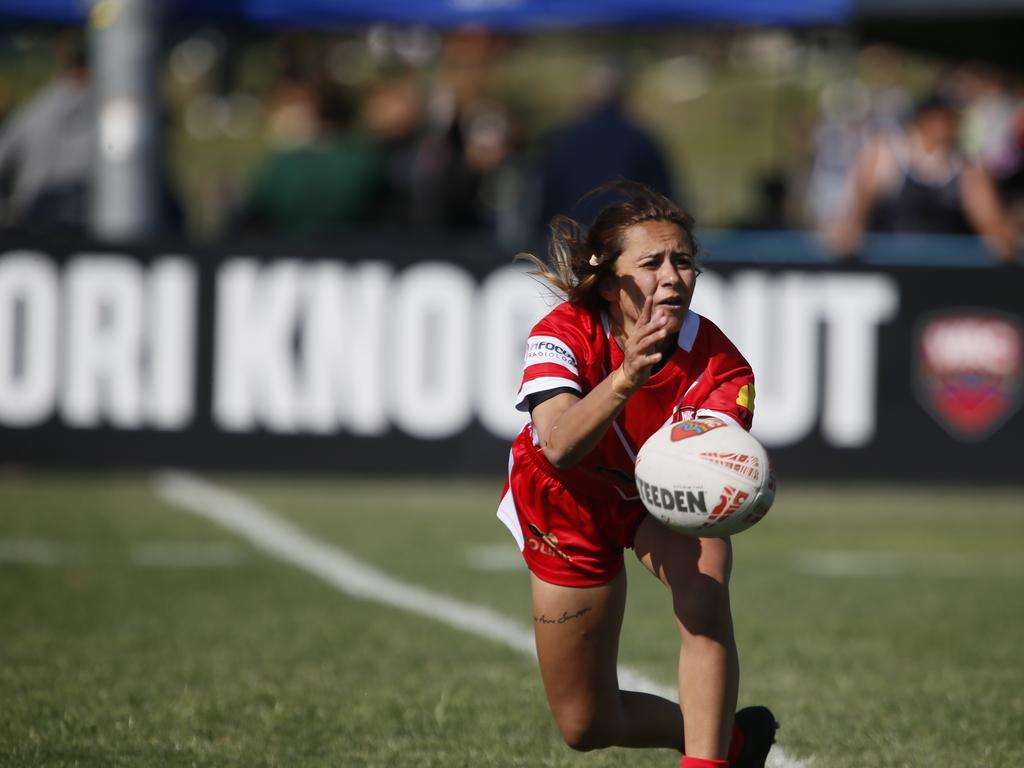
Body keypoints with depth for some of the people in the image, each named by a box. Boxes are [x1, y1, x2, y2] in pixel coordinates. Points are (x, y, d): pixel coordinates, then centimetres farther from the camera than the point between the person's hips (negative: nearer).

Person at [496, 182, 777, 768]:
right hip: (568, 503, 0)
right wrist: (627, 377, -67)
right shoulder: (563, 336, -34)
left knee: (704, 601, -36)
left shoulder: (718, 366, -31)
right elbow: (559, 446, -51)